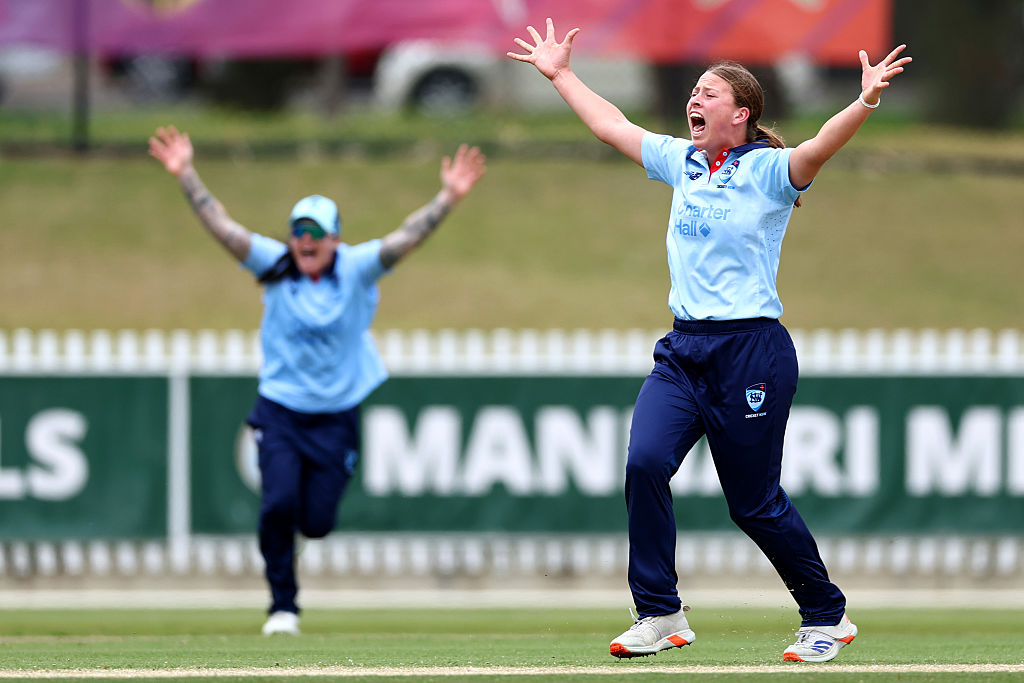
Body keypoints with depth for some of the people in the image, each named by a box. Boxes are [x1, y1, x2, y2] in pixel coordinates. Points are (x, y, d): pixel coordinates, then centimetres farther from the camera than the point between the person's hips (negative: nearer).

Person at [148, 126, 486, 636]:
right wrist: (186, 176, -25)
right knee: (279, 503, -17)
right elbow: (222, 227, -13)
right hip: (280, 411, 0)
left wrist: (448, 198, -35)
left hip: (336, 417, 0)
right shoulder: (274, 266, -5)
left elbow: (407, 238, -20)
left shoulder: (357, 269, -7)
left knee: (316, 522, -1)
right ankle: (282, 607, 1)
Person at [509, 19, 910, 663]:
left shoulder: (770, 170, -7)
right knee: (645, 463, -16)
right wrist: (560, 75, 30)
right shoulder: (683, 161, 12)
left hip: (751, 352, -6)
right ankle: (660, 615, -8)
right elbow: (613, 126, 25)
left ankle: (828, 617, 19)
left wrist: (865, 103, -44)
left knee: (755, 502, 0)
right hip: (683, 348, 6)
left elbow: (817, 149, -27)